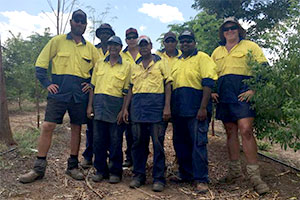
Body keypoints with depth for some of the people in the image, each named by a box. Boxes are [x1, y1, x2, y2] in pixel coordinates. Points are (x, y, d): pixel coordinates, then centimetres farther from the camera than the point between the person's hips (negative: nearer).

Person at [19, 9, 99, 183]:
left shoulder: (90, 48, 12)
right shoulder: (58, 41, 6)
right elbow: (40, 64, 5)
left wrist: (91, 84, 4)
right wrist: (47, 83, -4)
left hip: (80, 95, 2)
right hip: (59, 92, -2)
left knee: (76, 128, 6)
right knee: (47, 126, -7)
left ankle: (73, 166, 19)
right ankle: (39, 168, 6)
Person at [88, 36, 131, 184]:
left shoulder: (126, 66, 4)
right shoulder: (99, 63, 13)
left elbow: (127, 91, -1)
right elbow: (93, 85, 13)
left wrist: (123, 110, -8)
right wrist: (90, 105, 6)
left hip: (116, 105, -3)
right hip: (99, 103, 3)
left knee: (115, 140, 2)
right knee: (98, 138, 6)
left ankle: (115, 172, 16)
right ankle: (100, 170, 20)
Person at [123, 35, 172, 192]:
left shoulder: (160, 63, 6)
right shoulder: (135, 66, 18)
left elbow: (168, 85, 1)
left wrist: (167, 107, -9)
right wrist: (126, 108, 11)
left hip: (156, 104, -4)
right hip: (137, 105, 4)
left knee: (158, 142, -2)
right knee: (138, 141, 7)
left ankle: (159, 178, 8)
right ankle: (138, 175, 20)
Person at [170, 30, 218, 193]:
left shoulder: (202, 58, 1)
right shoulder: (177, 62, 21)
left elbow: (208, 83, -10)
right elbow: (170, 83, 22)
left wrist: (203, 107, -18)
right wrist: (169, 108, 14)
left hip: (196, 108, -7)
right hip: (178, 109, 7)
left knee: (198, 143, -5)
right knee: (180, 143, 12)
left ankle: (201, 179, 5)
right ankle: (185, 174, 27)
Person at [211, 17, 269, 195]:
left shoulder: (250, 46, 8)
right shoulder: (217, 52, 21)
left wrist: (253, 89, -12)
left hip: (243, 93, -4)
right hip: (223, 95, 5)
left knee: (246, 130, -15)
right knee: (231, 132, 7)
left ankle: (254, 175, -6)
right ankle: (235, 171, 18)